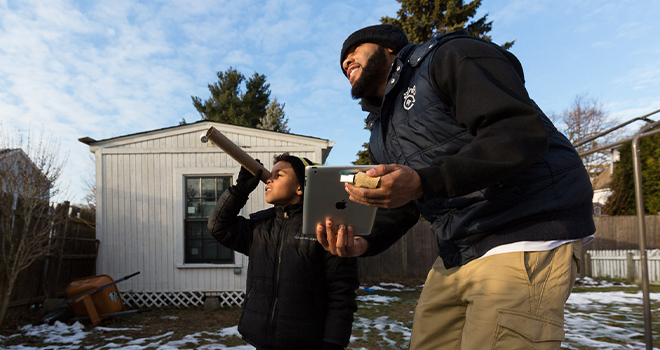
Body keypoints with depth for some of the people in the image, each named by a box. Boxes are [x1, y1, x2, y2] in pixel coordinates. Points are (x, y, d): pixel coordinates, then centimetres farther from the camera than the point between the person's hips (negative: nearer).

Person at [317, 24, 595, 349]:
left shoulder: (452, 57, -6)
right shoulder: (381, 133, 19)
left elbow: (521, 133, -21)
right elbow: (399, 210, 19)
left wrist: (423, 182, -30)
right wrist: (364, 242, -3)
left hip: (526, 239, -8)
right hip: (456, 258, 8)